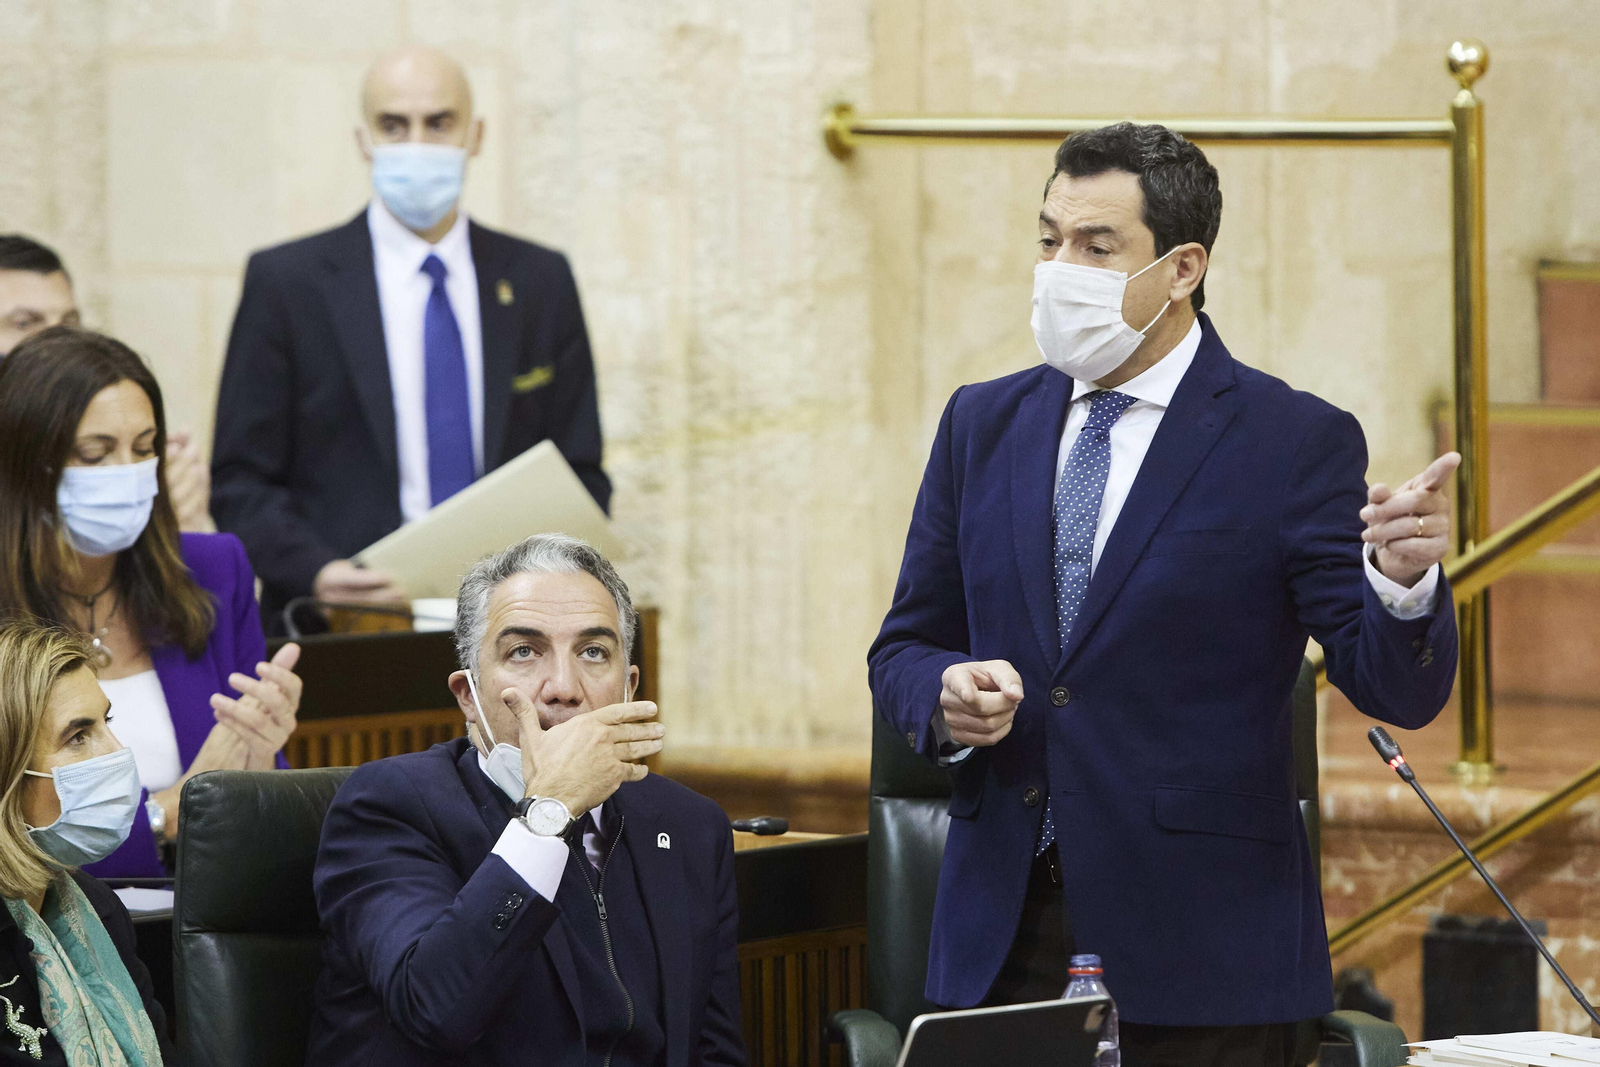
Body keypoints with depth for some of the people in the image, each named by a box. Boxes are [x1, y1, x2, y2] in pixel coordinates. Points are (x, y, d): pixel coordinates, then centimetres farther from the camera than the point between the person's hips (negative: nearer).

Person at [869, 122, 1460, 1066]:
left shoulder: (1295, 441, -3)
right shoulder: (983, 424, 11)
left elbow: (1398, 689, -9)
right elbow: (905, 648, 16)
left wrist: (1405, 581, -30)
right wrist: (945, 695, -7)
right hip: (1002, 930, 4)